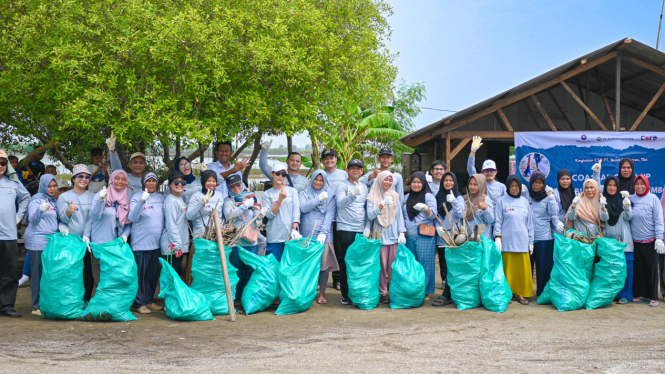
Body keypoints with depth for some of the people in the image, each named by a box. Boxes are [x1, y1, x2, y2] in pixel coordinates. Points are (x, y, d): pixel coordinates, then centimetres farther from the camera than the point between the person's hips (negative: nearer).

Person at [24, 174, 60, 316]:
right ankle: (37, 307, -1)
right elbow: (33, 220, -14)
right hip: (37, 242, -6)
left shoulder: (53, 201, 18)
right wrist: (40, 210, -32)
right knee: (39, 274, -5)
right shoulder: (37, 200, -3)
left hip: (52, 241, 6)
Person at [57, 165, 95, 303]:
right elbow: (63, 218, -9)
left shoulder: (92, 197, 8)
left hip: (86, 240, 2)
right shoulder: (64, 196, 2)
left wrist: (87, 234, -9)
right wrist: (68, 211, -32)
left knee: (87, 271, 1)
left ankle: (86, 300, 11)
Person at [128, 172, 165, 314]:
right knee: (140, 274, -2)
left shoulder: (161, 198, 11)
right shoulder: (136, 197, -4)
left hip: (156, 242, 5)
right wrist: (142, 201, -28)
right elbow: (132, 217, -16)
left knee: (153, 274, 11)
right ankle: (139, 303, 5)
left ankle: (149, 300, 21)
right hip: (140, 242, -5)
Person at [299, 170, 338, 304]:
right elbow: (303, 208, -5)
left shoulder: (330, 196, 9)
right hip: (306, 234, 1)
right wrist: (318, 199, -13)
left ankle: (322, 293, 3)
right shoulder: (303, 194, 14)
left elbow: (329, 215, 0)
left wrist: (323, 232, -11)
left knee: (324, 263, -5)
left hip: (323, 235, -1)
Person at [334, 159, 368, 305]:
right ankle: (345, 295, 6)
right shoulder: (342, 186, -2)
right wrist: (353, 194, -34)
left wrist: (368, 227, 9)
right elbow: (340, 204, -18)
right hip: (345, 229, -5)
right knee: (346, 263, -1)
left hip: (361, 231, 5)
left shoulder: (364, 187, 15)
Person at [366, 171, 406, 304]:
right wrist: (382, 205, -18)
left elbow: (399, 215, 13)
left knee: (393, 265, 0)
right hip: (380, 235, -2)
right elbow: (370, 215, -6)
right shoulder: (372, 197, 4)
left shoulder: (394, 196, 13)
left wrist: (402, 233, 5)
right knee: (382, 265, -5)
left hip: (394, 235, 2)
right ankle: (383, 292, 3)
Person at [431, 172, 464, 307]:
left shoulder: (458, 197, 4)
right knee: (443, 266, 5)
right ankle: (449, 293, 14)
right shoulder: (438, 197, 13)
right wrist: (437, 227, -5)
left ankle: (446, 296, -10)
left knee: (451, 266, -10)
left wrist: (453, 201, -17)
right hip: (441, 237, 4)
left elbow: (461, 215, -7)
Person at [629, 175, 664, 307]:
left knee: (651, 269, 1)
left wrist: (659, 239, -10)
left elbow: (658, 220, -6)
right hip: (636, 241, 3)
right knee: (638, 269, 8)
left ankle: (653, 297, 7)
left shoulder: (653, 198, -4)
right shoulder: (631, 199, 5)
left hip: (650, 241, -3)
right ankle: (640, 294, 18)